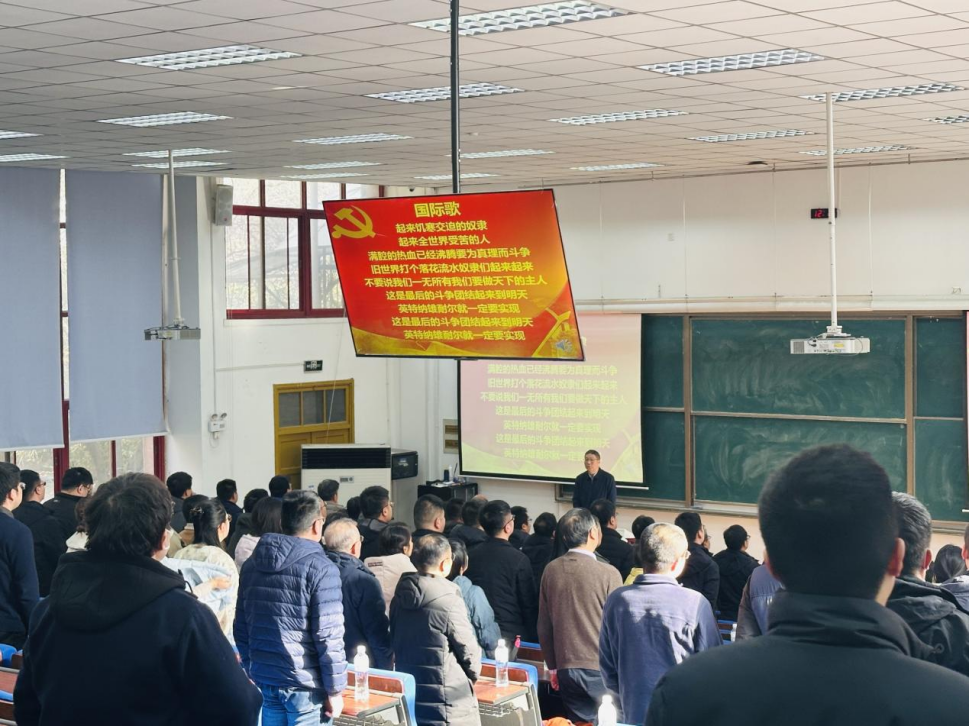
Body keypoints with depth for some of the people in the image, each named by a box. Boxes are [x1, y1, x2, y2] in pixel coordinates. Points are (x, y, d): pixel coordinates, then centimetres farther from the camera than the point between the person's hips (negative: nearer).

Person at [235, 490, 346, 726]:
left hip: (264, 680, 6)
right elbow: (328, 637, -16)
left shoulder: (252, 564, 9)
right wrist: (335, 690, -9)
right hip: (305, 685, -6)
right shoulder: (320, 568, -13)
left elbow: (241, 628, 13)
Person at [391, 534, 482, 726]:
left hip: (407, 696, 7)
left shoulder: (400, 597, 3)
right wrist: (473, 674, 9)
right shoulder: (449, 600, -17)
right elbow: (468, 648, -10)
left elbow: (395, 641, 11)